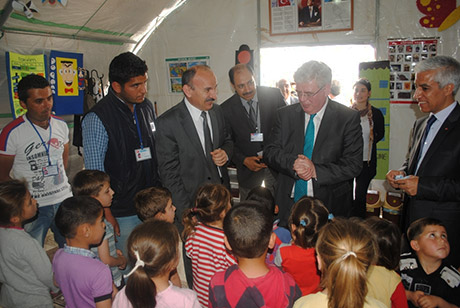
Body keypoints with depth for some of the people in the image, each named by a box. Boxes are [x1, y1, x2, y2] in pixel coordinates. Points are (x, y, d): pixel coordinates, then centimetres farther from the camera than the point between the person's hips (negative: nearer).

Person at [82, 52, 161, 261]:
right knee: (126, 268, 8)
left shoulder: (147, 107, 5)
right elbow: (95, 172, -13)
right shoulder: (97, 118, -16)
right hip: (122, 213, -5)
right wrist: (107, 216, -11)